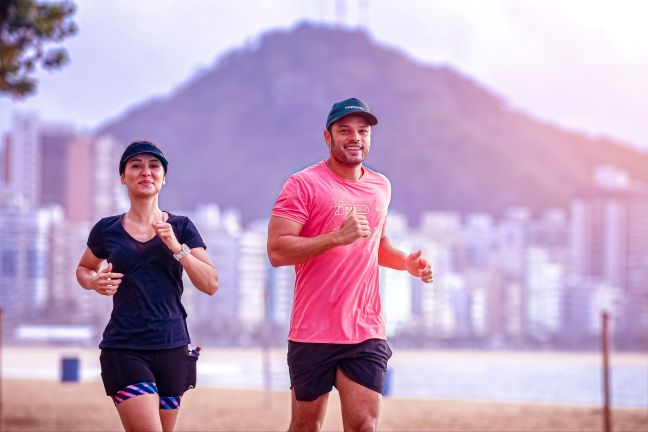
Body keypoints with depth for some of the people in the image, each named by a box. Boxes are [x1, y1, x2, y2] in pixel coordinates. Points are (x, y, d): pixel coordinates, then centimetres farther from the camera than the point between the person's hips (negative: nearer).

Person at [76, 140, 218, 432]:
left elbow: (211, 285, 0)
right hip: (124, 349, -2)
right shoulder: (107, 230, 4)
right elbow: (84, 269, 22)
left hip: (172, 348, 2)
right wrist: (94, 282, -2)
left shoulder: (180, 228, 5)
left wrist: (176, 247, -13)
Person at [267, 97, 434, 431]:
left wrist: (407, 263, 9)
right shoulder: (303, 184, -6)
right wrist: (338, 236, -24)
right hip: (313, 332, -4)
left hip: (367, 332, 4)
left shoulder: (380, 187, 13)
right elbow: (277, 250, -15)